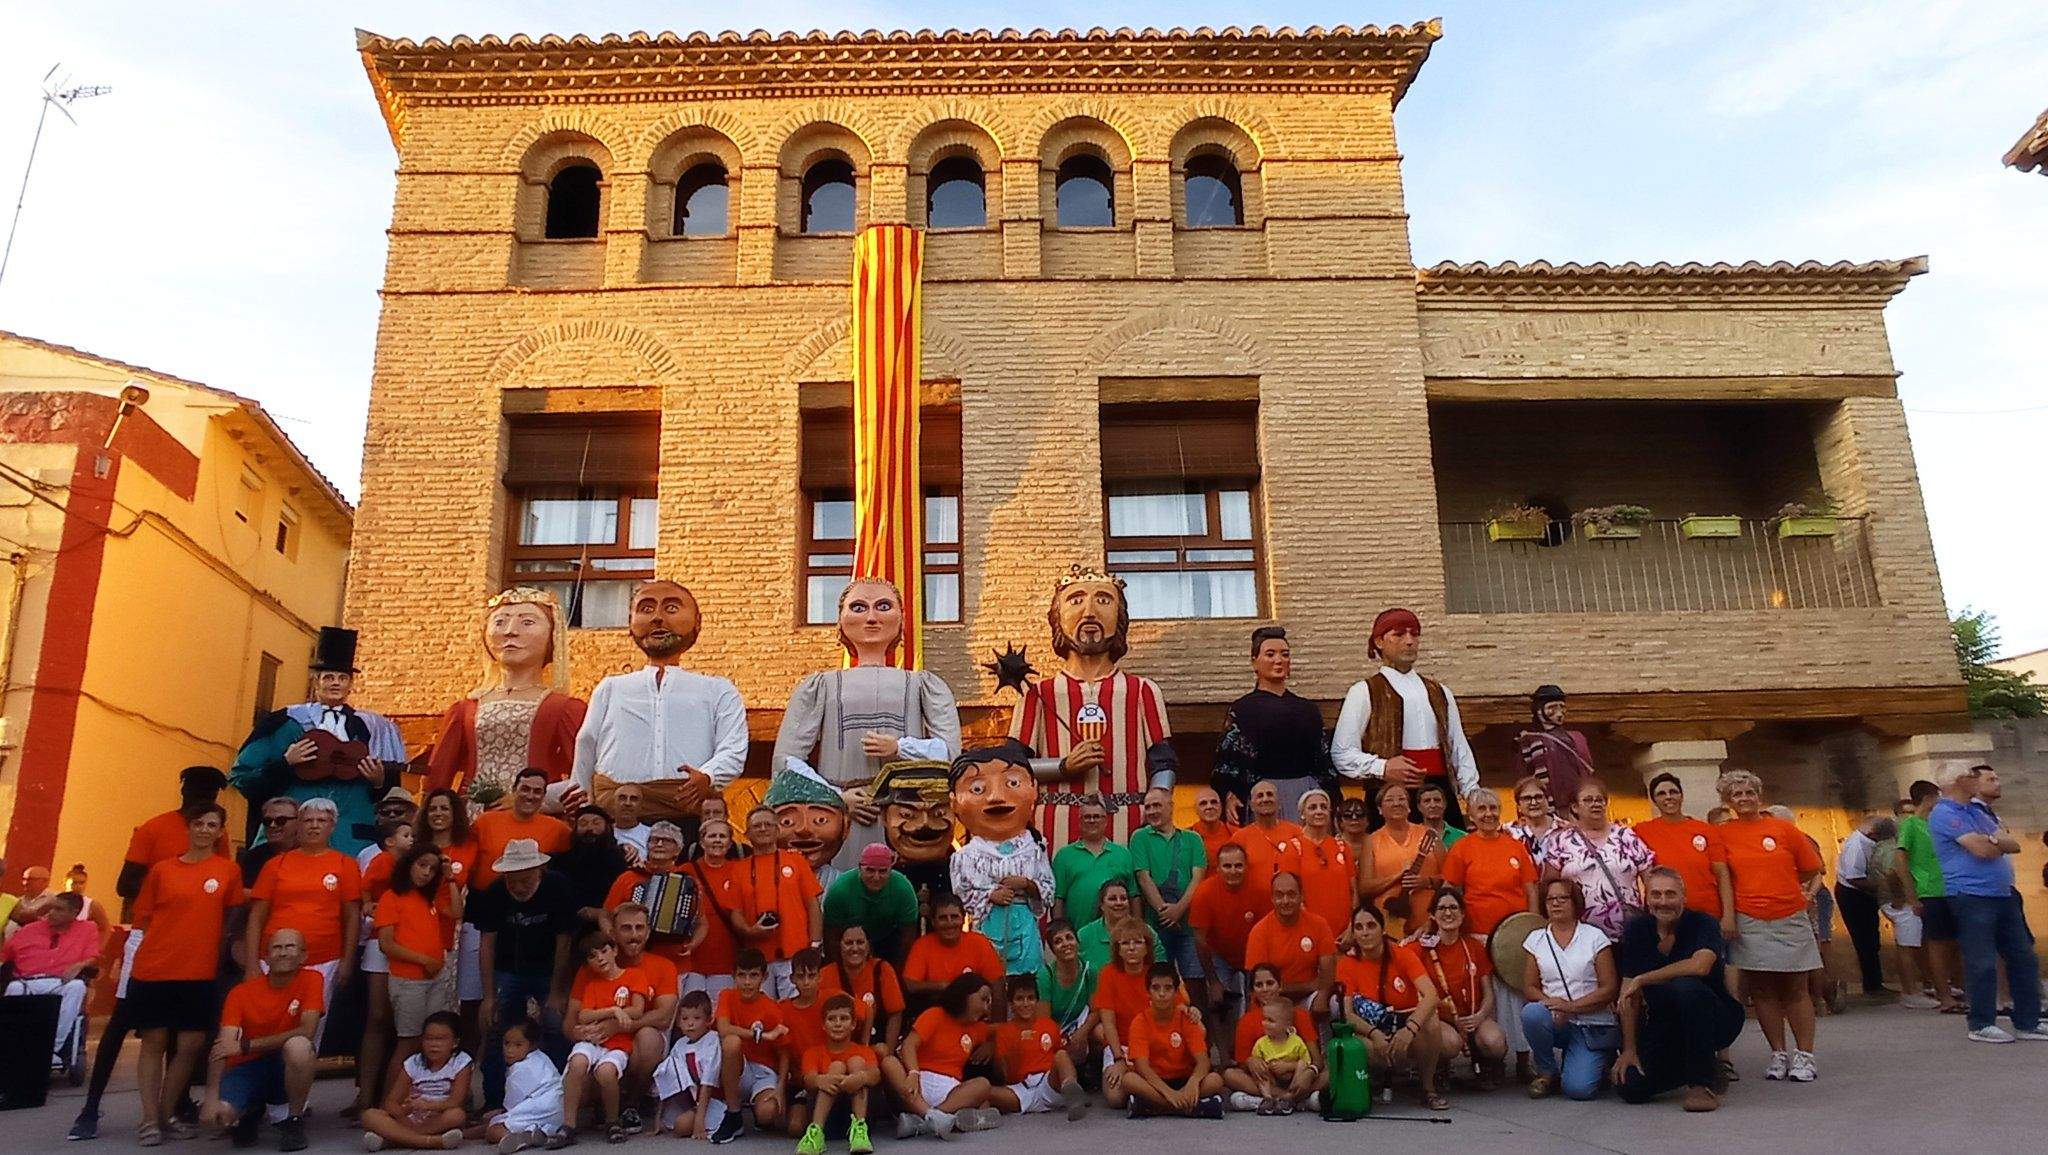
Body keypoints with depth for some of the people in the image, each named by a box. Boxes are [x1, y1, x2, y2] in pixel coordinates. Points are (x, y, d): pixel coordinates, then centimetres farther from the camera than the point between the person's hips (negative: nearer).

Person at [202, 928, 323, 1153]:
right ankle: (251, 1112, 12)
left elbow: (307, 1031, -21)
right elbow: (222, 1047, -17)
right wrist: (211, 1099, -31)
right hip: (247, 1068, 2)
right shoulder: (241, 992, -8)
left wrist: (245, 1045, -21)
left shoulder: (311, 980, -11)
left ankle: (294, 1121, -11)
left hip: (287, 1067, -2)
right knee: (220, 1115, -29)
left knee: (298, 1045, -36)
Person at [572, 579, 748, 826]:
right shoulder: (610, 689, 26)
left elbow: (733, 750, 4)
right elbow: (585, 752, 23)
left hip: (690, 813, -1)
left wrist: (708, 777, -16)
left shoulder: (718, 691, 18)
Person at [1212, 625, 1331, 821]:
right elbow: (1227, 759, -6)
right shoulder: (1241, 709, 3)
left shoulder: (1309, 709, 16)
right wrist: (1230, 797, -20)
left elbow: (1324, 761, 16)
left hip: (1308, 797, 3)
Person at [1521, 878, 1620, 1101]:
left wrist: (1571, 1006, -15)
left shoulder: (1595, 937, 1)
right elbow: (1529, 987, 5)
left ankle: (1600, 1060, 16)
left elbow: (1609, 989, -4)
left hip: (1593, 1026, -2)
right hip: (1555, 1022, 2)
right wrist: (1552, 1004, -15)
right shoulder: (1536, 939, 9)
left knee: (1578, 1088, -20)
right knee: (1531, 1013, -33)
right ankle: (1548, 1072, -6)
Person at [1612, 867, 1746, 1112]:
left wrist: (1642, 979, -25)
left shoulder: (1703, 924, -12)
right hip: (1663, 1025, 4)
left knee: (1686, 988, -36)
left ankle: (1702, 1082, -19)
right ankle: (1687, 1066, 18)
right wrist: (1628, 1050, -6)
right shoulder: (1636, 929, -2)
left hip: (1714, 1018, -4)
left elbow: (1699, 966, -34)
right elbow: (1629, 994, -2)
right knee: (1629, 1087, -14)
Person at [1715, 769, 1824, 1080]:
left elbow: (1811, 868, 12)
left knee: (1796, 988, 4)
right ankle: (1778, 1054, 13)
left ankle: (1804, 1055, 11)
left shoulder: (1783, 828, 2)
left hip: (1790, 919, 0)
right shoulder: (1723, 833, 1)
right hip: (1747, 923, 0)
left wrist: (1781, 888, 13)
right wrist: (1727, 913, -7)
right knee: (1762, 990, 4)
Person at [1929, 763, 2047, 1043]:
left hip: (2003, 894, 9)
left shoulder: (1977, 811, 19)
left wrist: (1991, 840, -11)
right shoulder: (1945, 814, -10)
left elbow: (2014, 845, 11)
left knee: (2023, 959, 9)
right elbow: (1982, 849, -19)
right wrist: (2002, 841, 3)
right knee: (1982, 964, -6)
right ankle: (1982, 1025, 4)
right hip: (1972, 896, -9)